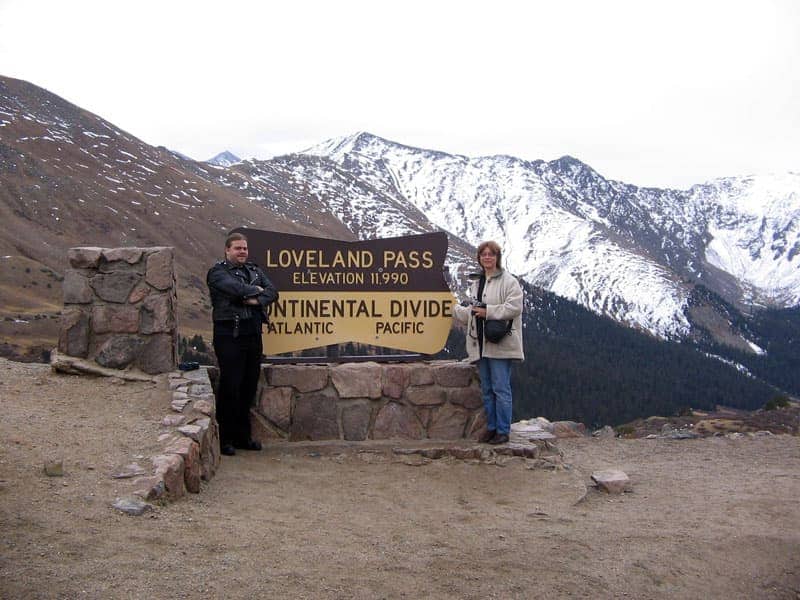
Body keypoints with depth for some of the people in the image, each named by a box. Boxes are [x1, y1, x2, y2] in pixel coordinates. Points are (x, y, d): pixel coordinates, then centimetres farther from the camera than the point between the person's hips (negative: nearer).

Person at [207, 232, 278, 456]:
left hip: (253, 334, 6)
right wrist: (256, 290, -3)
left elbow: (272, 291, 5)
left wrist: (257, 300, -14)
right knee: (230, 386, -5)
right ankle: (225, 439, 4)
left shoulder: (255, 270, 18)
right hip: (229, 335, -6)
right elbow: (235, 288, -20)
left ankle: (242, 436, 20)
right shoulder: (218, 272, -2)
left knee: (249, 386, 9)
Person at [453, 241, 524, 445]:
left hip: (500, 345, -7)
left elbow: (514, 307, -17)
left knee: (501, 388, -5)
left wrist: (488, 312, -17)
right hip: (481, 345, 7)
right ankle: (491, 428, 21)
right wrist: (454, 308, 19)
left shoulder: (509, 281, -5)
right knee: (486, 389, 12)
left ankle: (503, 431, 1)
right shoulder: (476, 283, 19)